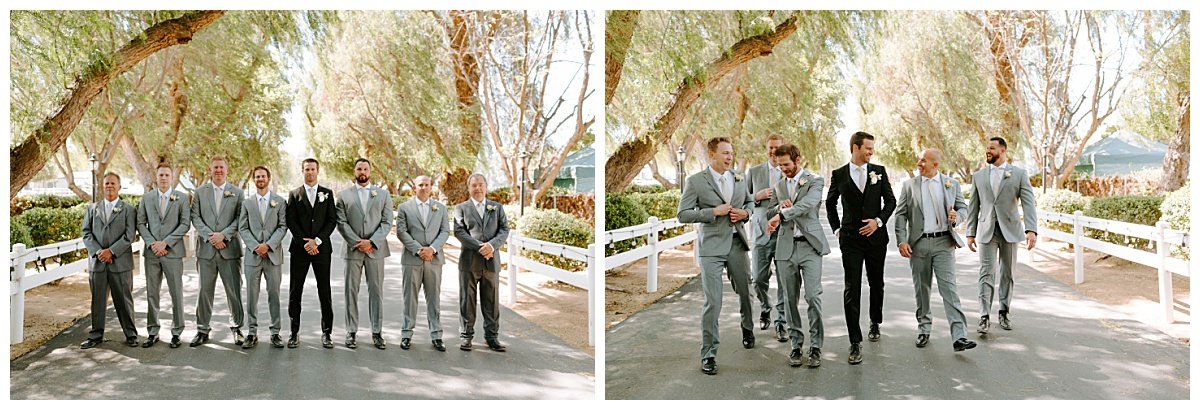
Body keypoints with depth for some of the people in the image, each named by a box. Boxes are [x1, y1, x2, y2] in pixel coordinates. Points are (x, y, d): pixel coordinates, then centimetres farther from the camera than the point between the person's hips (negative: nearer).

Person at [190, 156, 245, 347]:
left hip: (230, 248, -1)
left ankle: (236, 327, 13)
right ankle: (202, 329, 13)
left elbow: (239, 219, -1)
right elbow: (195, 217, 2)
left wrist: (223, 235, -13)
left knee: (234, 290, 2)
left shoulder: (237, 192, 6)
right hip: (206, 249, 1)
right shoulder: (200, 192, 9)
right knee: (205, 290, 6)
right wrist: (210, 236, -11)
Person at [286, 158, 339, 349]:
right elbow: (291, 222, 1)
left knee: (324, 292, 0)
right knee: (295, 292, 1)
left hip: (322, 248, 0)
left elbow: (332, 220, 2)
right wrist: (305, 242, -10)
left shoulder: (327, 194, 9)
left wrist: (317, 240, -10)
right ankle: (294, 333, 8)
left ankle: (326, 333, 5)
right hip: (299, 248, 0)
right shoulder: (294, 194, 9)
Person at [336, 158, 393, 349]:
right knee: (351, 291, 3)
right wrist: (358, 242, -11)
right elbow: (341, 223, 0)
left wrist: (371, 242, -10)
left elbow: (387, 222, 2)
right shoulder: (343, 195, 8)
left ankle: (377, 332, 7)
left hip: (375, 249, 0)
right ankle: (351, 332, 8)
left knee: (376, 291, 2)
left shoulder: (383, 195, 9)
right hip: (353, 249, 0)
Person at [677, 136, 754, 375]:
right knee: (712, 302, -9)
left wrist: (745, 213, 2)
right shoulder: (695, 181, -5)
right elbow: (683, 214, -8)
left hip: (737, 243, 5)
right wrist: (714, 212, -16)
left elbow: (749, 202, 25)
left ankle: (747, 329, 48)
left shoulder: (739, 179, 10)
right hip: (711, 247, -5)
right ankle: (708, 354, 0)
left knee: (745, 293, 19)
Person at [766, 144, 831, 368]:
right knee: (790, 299, 5)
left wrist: (781, 215, -25)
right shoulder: (779, 185, 16)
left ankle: (815, 346, -1)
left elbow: (808, 204, -18)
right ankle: (796, 345, 14)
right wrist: (780, 206, -8)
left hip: (809, 245, -4)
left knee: (813, 296, -10)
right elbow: (773, 216, 14)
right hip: (786, 247, 4)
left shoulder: (815, 181, 0)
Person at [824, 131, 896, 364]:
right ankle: (855, 343, -8)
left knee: (877, 284, 15)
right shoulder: (839, 175, 1)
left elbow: (890, 200, 8)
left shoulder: (879, 171, 5)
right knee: (852, 290, -8)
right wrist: (836, 229, 10)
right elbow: (830, 203, 15)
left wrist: (879, 220, -7)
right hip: (851, 240, -2)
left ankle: (875, 323, 41)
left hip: (876, 237, 2)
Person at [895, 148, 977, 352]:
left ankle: (959, 337, -14)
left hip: (943, 243, -1)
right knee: (921, 288, 9)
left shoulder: (951, 184, 7)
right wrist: (901, 240, -8)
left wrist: (956, 217, -11)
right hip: (918, 243, 1)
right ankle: (923, 329, 24)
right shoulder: (909, 185, 5)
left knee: (949, 288, -9)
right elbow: (901, 215, 2)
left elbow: (963, 207, 13)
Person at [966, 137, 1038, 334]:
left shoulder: (1019, 174, 1)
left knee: (1007, 274, 9)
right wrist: (970, 233, 4)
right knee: (986, 273, -7)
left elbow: (1028, 203, -8)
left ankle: (1004, 313, 21)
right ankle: (984, 317, -11)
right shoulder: (978, 176, 8)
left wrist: (1031, 230, -21)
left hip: (1009, 231, 0)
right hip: (986, 231, 1)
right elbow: (973, 206, 9)